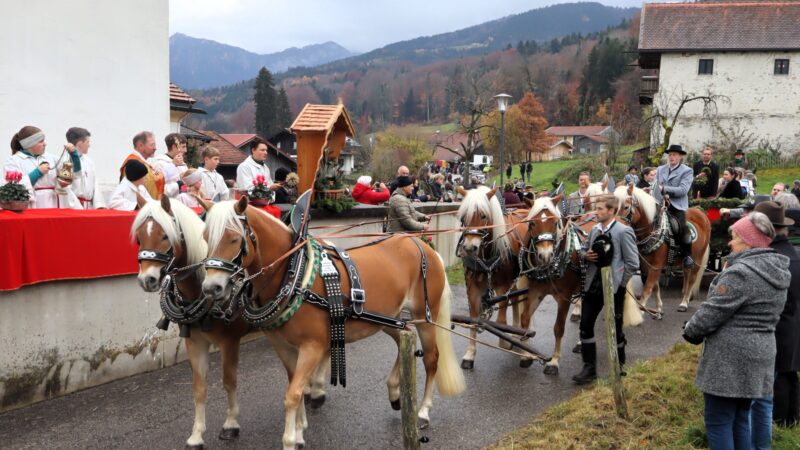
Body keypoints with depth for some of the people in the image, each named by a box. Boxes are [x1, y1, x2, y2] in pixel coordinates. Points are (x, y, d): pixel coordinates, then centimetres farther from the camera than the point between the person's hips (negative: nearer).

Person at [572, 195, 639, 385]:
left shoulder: (623, 232, -13)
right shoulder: (595, 229, 6)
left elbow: (633, 263, -13)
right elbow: (583, 249, 20)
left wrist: (619, 283, -10)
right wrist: (586, 255, -3)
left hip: (613, 287, -6)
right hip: (593, 285, 6)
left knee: (615, 328, 7)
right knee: (585, 325, 5)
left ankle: (620, 367, 27)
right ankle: (589, 368, 15)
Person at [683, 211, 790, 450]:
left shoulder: (741, 273, -20)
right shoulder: (777, 272, 10)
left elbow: (713, 312, -18)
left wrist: (690, 331, 0)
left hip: (730, 359, -9)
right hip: (759, 356, 9)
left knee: (718, 422, 1)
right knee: (740, 419, 18)